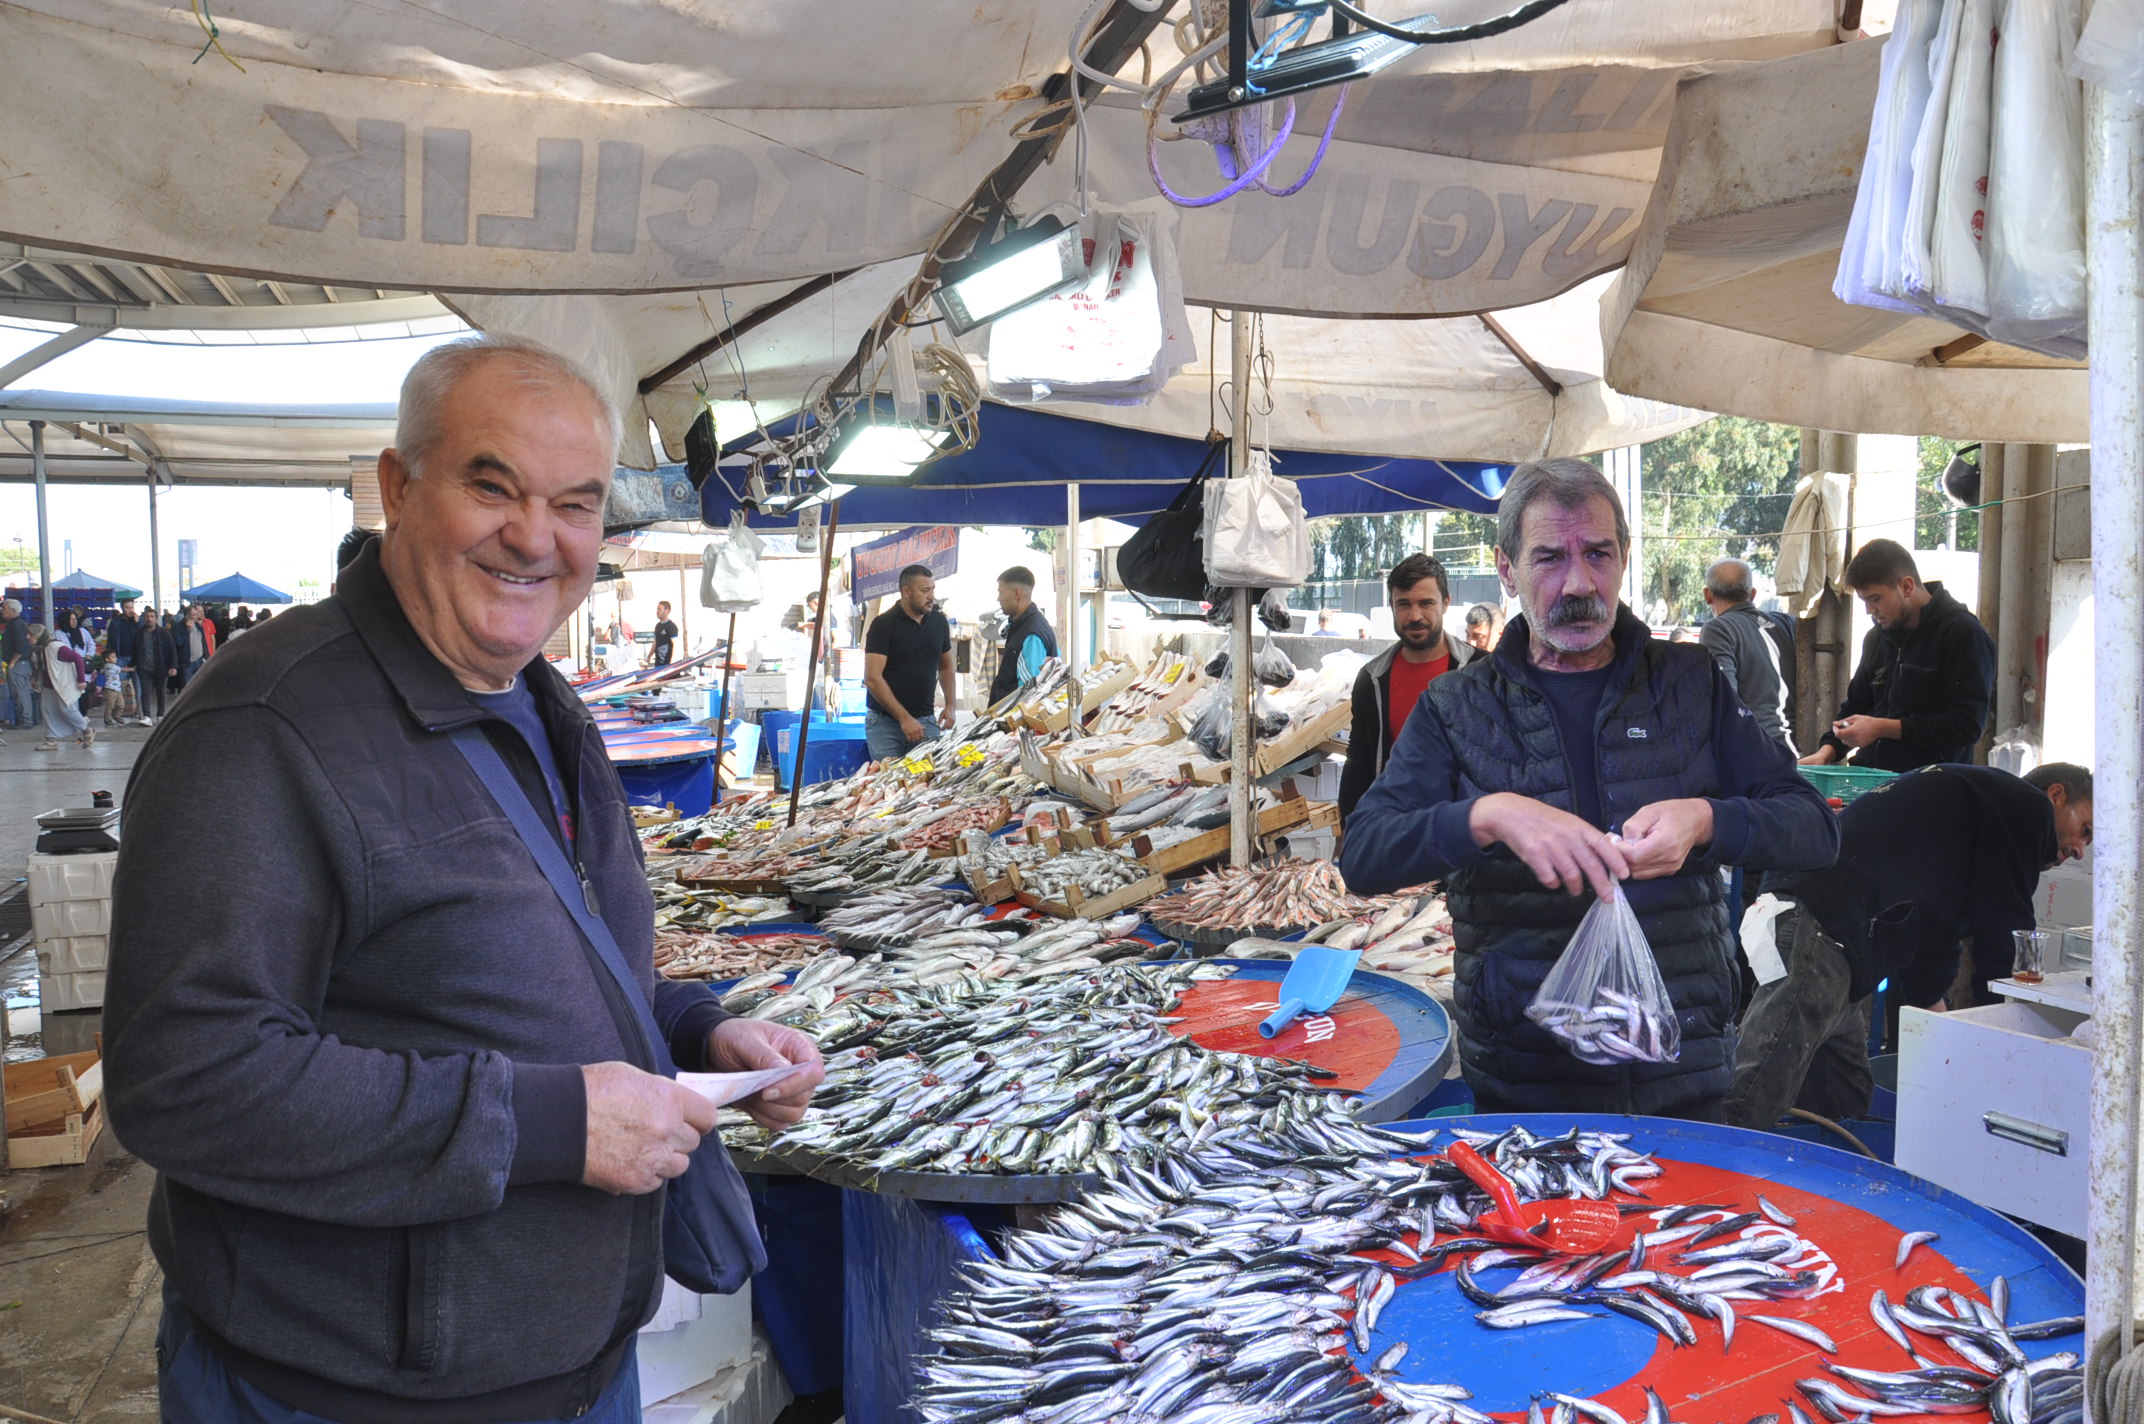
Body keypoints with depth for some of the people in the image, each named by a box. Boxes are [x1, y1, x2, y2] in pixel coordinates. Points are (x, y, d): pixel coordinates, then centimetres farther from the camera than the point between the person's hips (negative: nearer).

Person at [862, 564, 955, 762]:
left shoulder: (939, 622, 8)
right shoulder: (883, 624, -9)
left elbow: (946, 666, 22)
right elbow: (872, 678, -14)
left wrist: (950, 705, 6)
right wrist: (904, 718, -17)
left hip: (925, 721, 4)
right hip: (885, 721, -4)